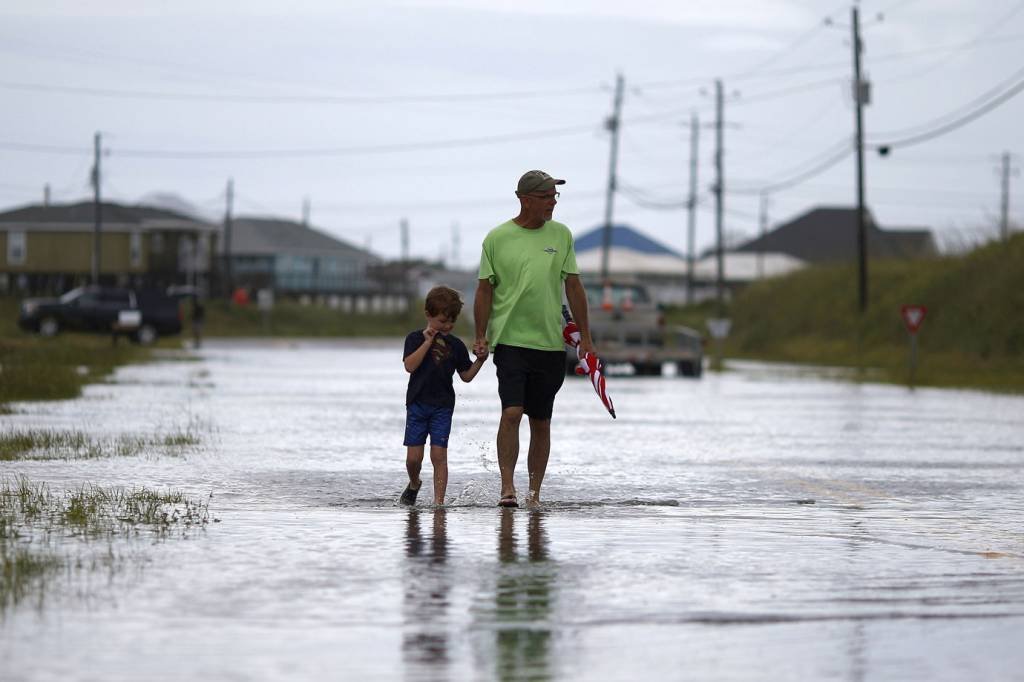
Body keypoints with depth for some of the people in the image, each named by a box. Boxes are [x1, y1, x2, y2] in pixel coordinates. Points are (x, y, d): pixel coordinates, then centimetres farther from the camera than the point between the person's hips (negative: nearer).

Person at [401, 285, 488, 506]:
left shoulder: (456, 345, 7)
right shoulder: (416, 338, 0)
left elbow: (466, 375, 12)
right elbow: (410, 365, -15)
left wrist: (480, 360, -4)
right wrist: (428, 341, -16)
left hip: (443, 406, 1)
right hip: (417, 404, -1)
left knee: (439, 455, -6)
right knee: (413, 456, 0)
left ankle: (439, 500, -5)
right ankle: (414, 484, 29)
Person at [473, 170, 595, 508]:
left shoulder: (561, 235, 7)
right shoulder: (497, 238, 0)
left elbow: (573, 286, 10)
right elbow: (485, 289, 4)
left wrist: (585, 337, 8)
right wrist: (480, 336, -1)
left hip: (551, 343, 3)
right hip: (510, 340, -3)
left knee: (541, 421, 7)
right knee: (512, 412, -16)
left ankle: (535, 493, 15)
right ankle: (507, 488, -14)